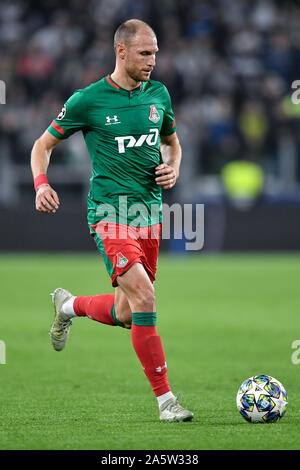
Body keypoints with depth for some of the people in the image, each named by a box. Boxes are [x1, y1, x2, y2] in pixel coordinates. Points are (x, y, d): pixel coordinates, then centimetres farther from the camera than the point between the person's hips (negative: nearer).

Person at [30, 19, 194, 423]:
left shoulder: (158, 94, 7)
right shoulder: (88, 100, -7)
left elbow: (171, 140, 25)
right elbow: (43, 145, 4)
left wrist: (173, 168, 3)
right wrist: (41, 184, -15)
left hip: (150, 214, 6)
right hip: (110, 212, -6)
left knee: (125, 315, 10)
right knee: (144, 298, -21)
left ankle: (68, 305, 43)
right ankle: (165, 400, -14)